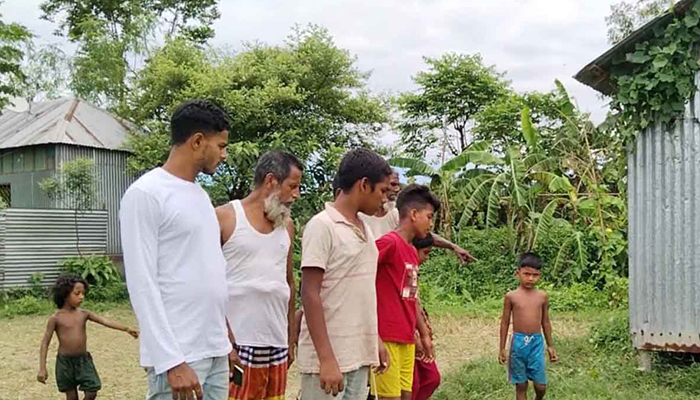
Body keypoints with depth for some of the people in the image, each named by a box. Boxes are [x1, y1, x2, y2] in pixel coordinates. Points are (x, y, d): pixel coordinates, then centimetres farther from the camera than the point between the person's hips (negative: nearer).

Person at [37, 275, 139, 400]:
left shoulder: (84, 314, 0)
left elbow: (106, 322, -7)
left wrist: (126, 329, -20)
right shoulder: (56, 318, -9)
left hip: (84, 360, 3)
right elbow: (45, 343, -7)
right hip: (65, 362, -3)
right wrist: (42, 368, -11)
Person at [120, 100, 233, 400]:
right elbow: (142, 284, -15)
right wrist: (171, 361, -19)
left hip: (216, 351, 8)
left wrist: (227, 337, 17)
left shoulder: (201, 195, 15)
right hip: (179, 356, -8)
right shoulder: (145, 194, -10)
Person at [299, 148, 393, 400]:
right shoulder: (322, 226, -11)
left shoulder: (363, 230, 13)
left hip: (358, 355, 8)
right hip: (328, 357, -8)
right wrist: (327, 359, -20)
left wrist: (376, 341, 17)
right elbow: (310, 295, -16)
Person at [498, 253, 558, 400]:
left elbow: (545, 321, 11)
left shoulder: (542, 296, 2)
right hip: (519, 342, -2)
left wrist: (550, 345, 14)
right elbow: (505, 322, 2)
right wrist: (502, 348, 3)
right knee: (521, 386, 7)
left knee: (541, 386, 4)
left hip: (537, 342, 2)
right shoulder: (511, 296, -5)